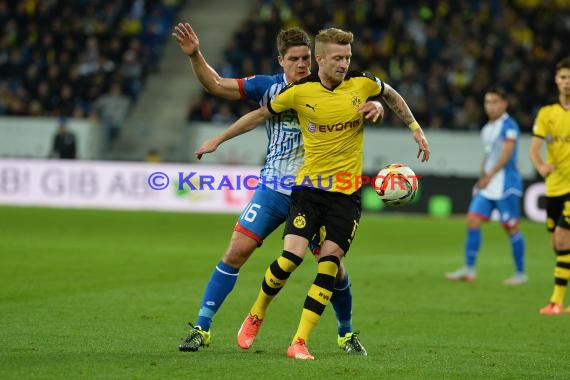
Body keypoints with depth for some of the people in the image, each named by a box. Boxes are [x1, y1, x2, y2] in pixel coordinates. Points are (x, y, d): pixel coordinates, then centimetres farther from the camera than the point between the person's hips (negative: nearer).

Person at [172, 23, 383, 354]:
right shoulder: (269, 87, 0)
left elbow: (366, 107, -2)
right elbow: (217, 85, 2)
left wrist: (375, 107, -26)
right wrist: (195, 55, -12)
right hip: (274, 189, 1)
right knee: (236, 252, -10)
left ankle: (347, 333, 23)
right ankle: (202, 328, -2)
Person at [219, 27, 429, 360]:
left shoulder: (363, 83, -2)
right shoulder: (299, 92, -6)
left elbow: (392, 96, 20)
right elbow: (260, 115, 9)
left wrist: (416, 129, 16)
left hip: (348, 192, 1)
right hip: (310, 186, -1)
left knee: (329, 264, -8)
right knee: (292, 256, -16)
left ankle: (300, 342, -4)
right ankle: (256, 315, 10)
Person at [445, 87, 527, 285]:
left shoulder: (509, 126, -10)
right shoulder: (486, 129, 16)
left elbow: (506, 154, -17)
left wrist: (489, 176, -20)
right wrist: (481, 179, 17)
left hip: (506, 185, -8)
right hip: (487, 186, 8)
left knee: (511, 226, -3)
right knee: (473, 220, -2)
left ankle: (520, 273, 6)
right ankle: (469, 269, 0)